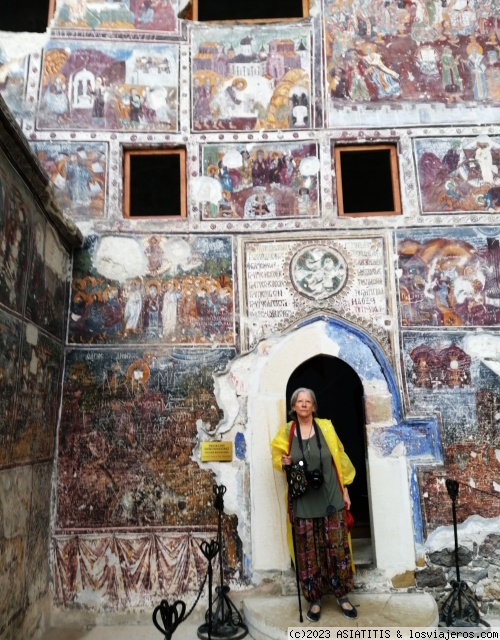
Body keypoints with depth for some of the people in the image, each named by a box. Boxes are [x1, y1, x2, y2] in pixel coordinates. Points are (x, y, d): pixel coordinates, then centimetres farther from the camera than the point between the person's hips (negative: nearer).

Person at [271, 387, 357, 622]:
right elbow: (277, 456, 10)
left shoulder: (326, 427, 4)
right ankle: (314, 599, 18)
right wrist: (284, 462, -14)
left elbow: (339, 458, 6)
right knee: (308, 551, 4)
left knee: (337, 547, 5)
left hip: (331, 499, 1)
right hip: (303, 502, 0)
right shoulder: (286, 432, 2)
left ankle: (342, 596, 20)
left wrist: (345, 490, 4)